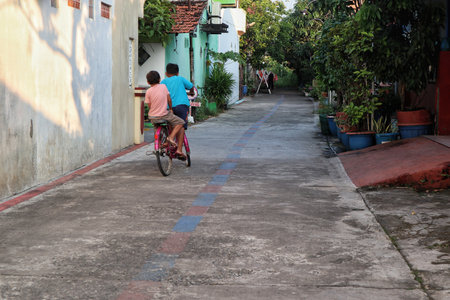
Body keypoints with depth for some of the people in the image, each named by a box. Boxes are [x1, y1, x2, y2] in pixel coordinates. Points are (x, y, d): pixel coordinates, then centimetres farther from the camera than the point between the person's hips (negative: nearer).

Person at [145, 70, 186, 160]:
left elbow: (149, 106, 2)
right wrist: (171, 109, 18)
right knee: (180, 123, 13)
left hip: (153, 117, 4)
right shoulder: (163, 86, -1)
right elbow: (169, 100, 2)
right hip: (164, 114, -4)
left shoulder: (148, 92, -1)